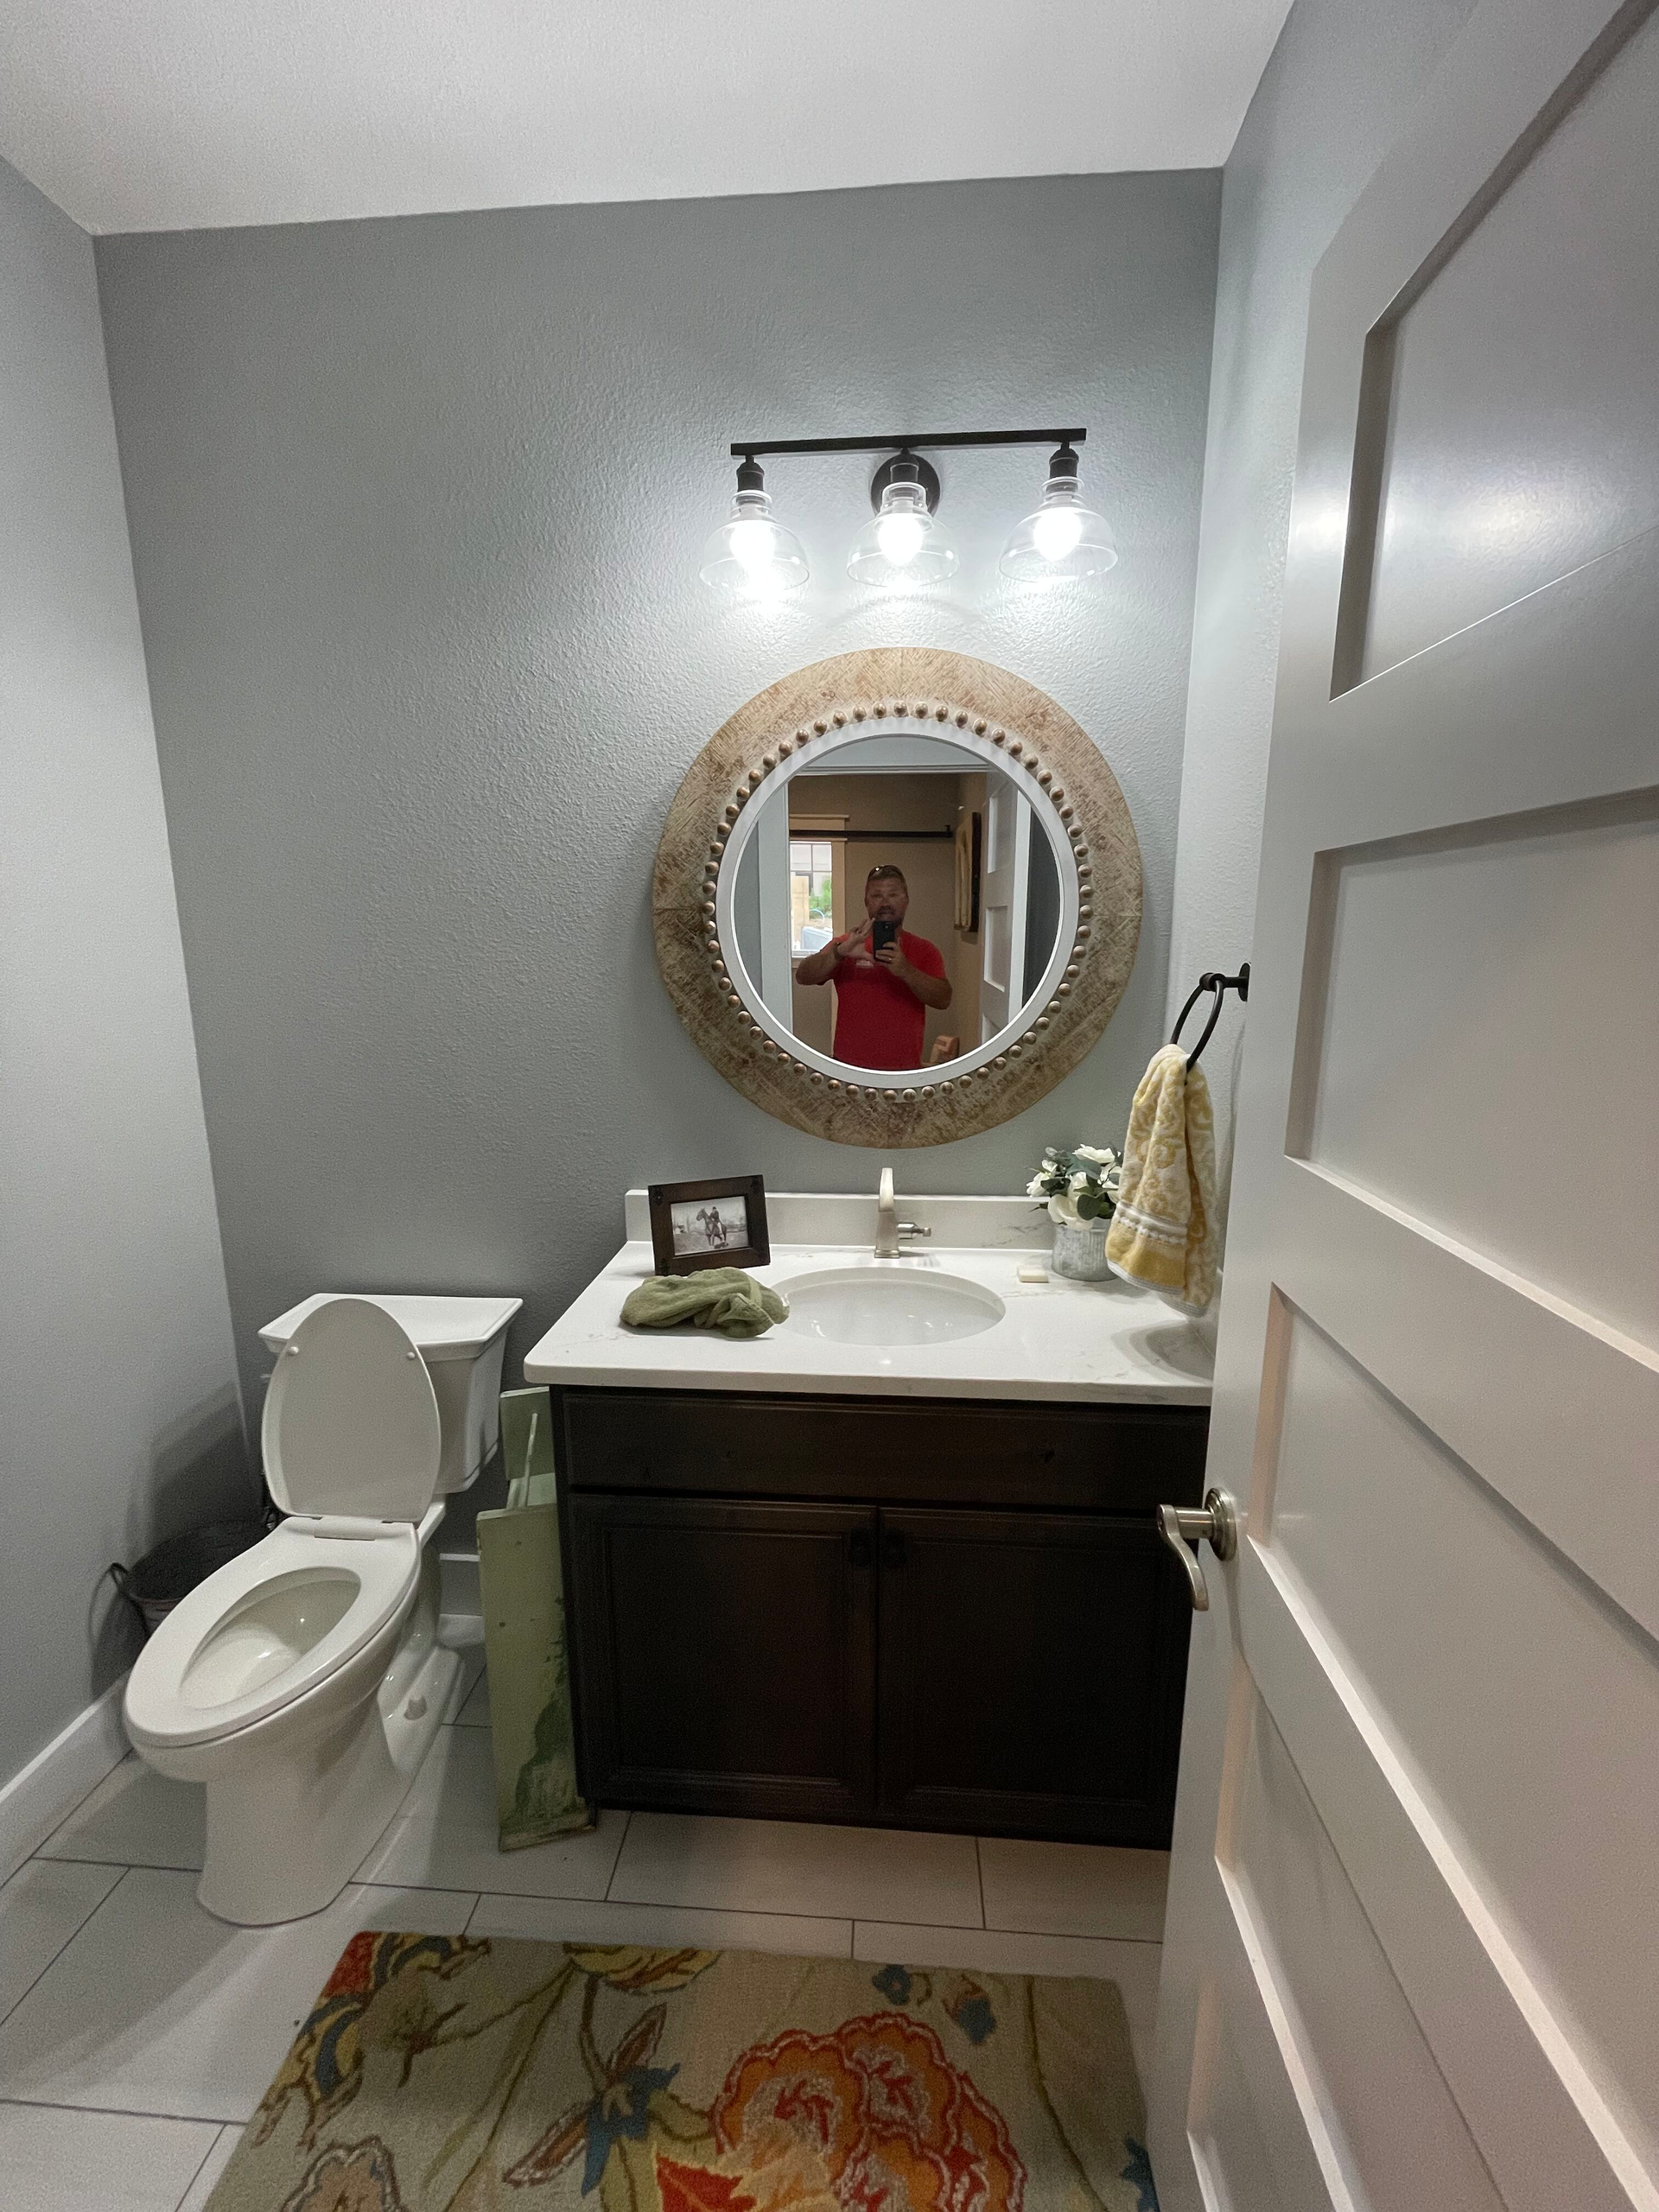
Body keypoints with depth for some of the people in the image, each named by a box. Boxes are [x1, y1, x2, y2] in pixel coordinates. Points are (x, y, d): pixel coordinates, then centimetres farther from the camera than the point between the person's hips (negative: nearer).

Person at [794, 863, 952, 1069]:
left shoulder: (925, 950, 2)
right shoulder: (844, 944, 1)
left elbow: (943, 999, -11)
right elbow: (802, 976, -11)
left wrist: (905, 970, -28)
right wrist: (840, 952, -29)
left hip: (904, 1069, 1)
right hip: (850, 1068, 0)